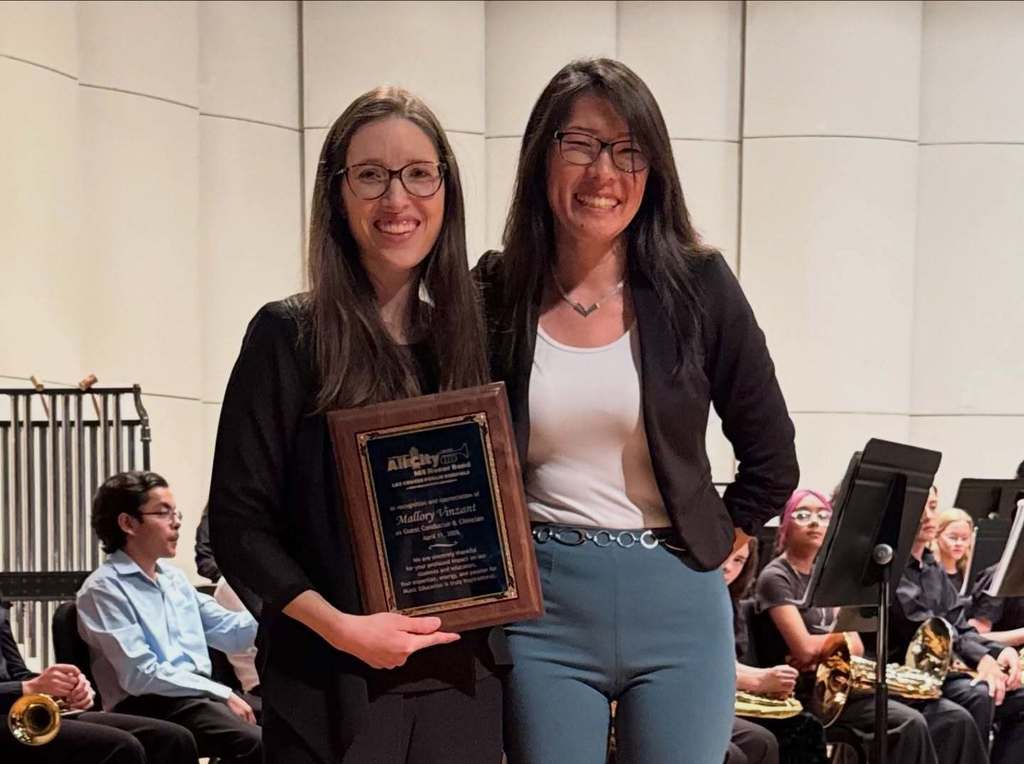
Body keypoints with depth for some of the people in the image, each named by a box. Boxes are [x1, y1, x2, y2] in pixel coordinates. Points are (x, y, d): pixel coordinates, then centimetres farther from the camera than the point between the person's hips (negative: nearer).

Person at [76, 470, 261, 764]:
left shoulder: (172, 576, 18)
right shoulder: (104, 587, -7)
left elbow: (228, 631, 20)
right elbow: (140, 675, -16)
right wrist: (222, 693, -18)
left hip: (201, 693, 8)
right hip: (148, 704, -8)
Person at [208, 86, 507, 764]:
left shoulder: (467, 341, 8)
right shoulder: (288, 337, -6)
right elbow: (238, 523, -7)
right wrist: (340, 626, -17)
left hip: (462, 679, 4)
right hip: (333, 686, -4)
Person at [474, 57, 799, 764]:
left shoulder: (698, 287, -1)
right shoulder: (494, 295, 1)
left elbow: (771, 460, 7)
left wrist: (712, 545, 7)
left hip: (676, 606, 0)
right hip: (539, 607, 0)